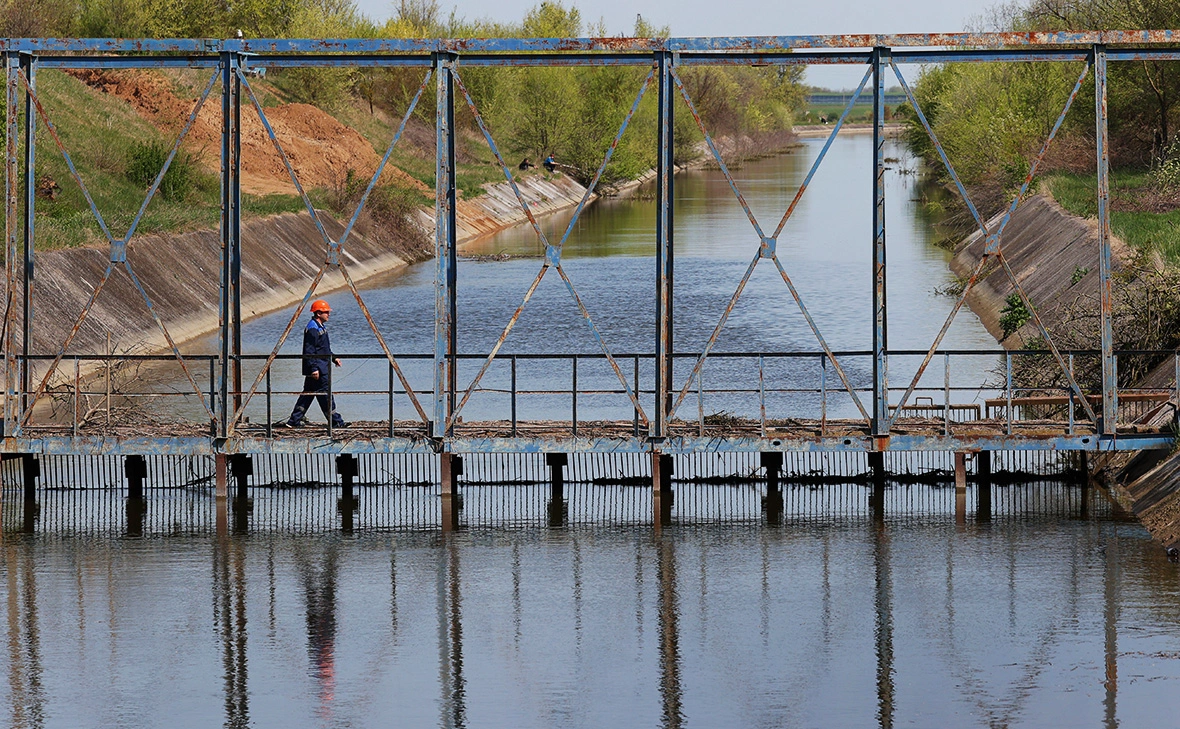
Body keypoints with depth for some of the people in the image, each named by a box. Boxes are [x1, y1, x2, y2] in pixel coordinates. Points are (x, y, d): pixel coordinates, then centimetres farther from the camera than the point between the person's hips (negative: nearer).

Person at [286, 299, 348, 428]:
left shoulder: (321, 327, 16)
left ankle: (294, 421, 15)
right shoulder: (312, 329, -17)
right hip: (317, 369, -11)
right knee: (325, 394, -5)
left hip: (322, 368, 11)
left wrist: (334, 358, 20)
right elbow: (309, 352, -20)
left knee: (308, 394, 12)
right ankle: (336, 422, -2)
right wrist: (314, 368, -23)